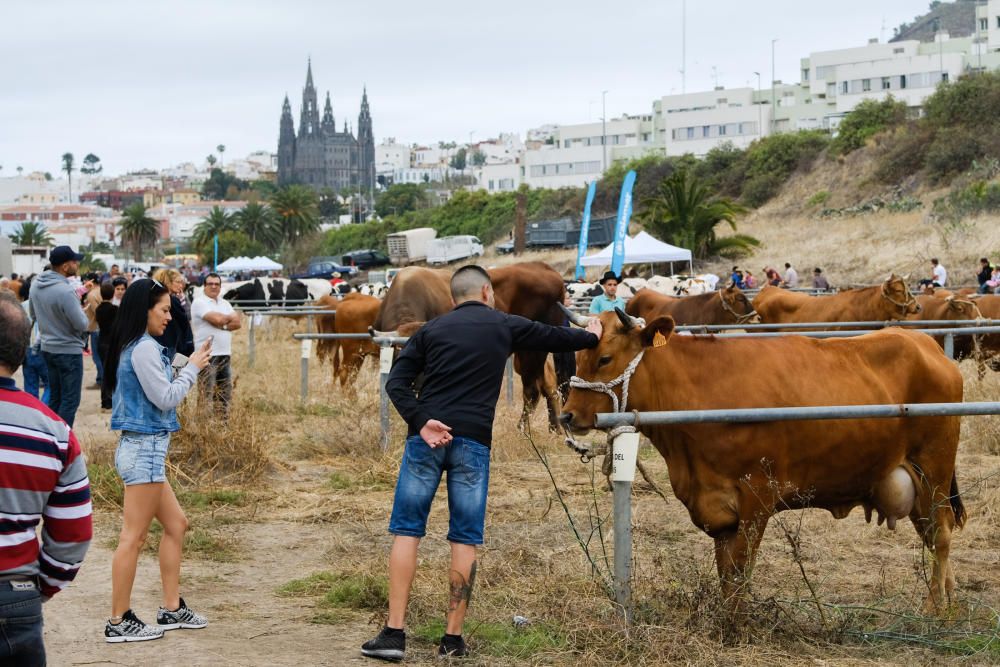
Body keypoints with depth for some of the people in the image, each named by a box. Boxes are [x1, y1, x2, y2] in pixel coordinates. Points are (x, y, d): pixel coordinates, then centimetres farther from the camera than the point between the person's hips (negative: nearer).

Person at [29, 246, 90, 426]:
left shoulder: (35, 284, 0)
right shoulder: (65, 291, -26)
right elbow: (81, 325, -20)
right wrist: (80, 310, 0)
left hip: (48, 348, 8)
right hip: (69, 350, -8)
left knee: (54, 398, 17)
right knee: (70, 402, -1)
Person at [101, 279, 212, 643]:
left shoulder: (130, 347, 13)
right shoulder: (144, 348, -17)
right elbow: (166, 398, -15)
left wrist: (187, 369, 10)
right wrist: (192, 367, -4)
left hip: (142, 448, 10)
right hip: (145, 449, -10)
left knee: (176, 524, 17)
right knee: (133, 537, -4)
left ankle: (172, 609, 22)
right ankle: (119, 622, 2)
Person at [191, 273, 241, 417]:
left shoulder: (225, 303, 17)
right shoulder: (200, 302, -6)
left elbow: (238, 323, 6)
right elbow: (217, 319, -18)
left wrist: (222, 325, -10)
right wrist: (231, 317, 2)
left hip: (224, 354, 8)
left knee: (225, 392, 13)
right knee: (206, 394, -7)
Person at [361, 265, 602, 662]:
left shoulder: (431, 330, 14)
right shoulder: (504, 327, 12)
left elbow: (396, 382, 1)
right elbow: (556, 337, 27)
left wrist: (420, 421, -8)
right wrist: (591, 337, 45)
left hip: (427, 437, 1)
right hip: (473, 442, -1)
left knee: (406, 530, 4)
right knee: (465, 539, 6)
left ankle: (394, 634, -2)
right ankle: (453, 640, 7)